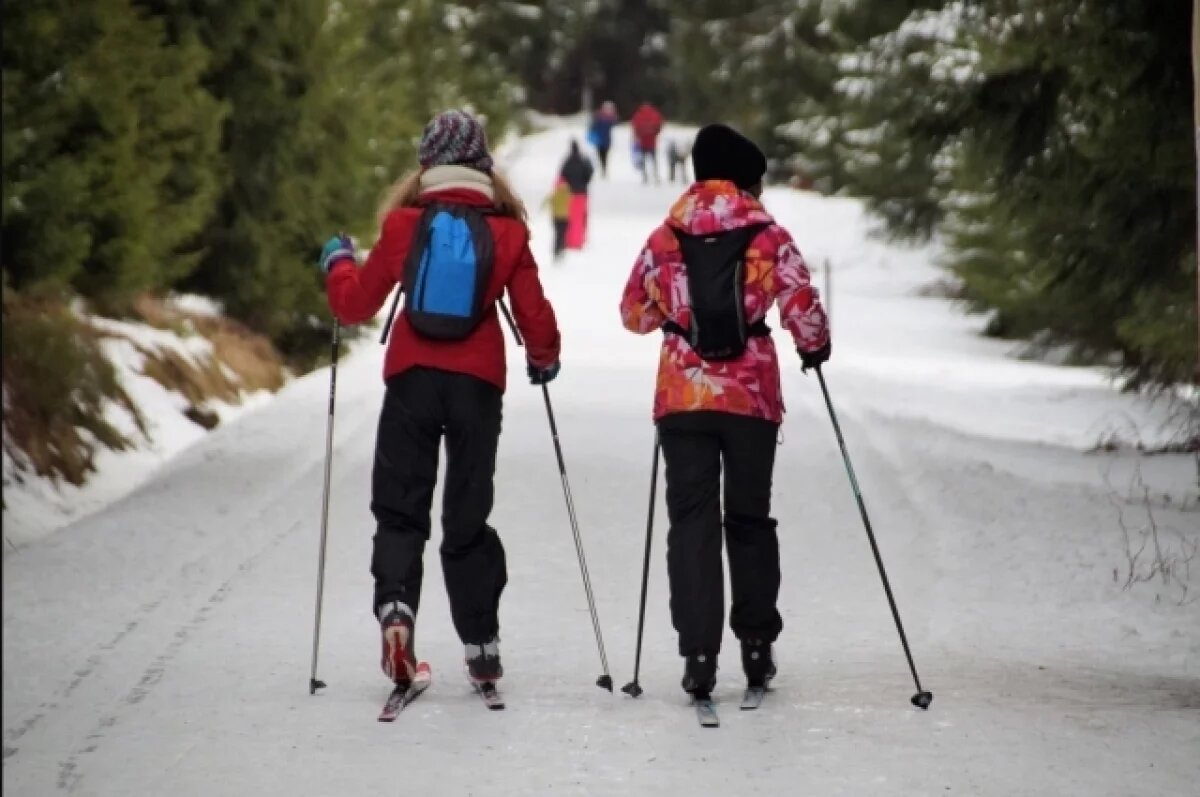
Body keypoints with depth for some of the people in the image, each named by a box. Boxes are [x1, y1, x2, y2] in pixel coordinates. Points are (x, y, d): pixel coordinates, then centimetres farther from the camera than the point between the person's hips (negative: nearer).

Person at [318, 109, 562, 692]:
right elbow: (533, 311, 2)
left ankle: (395, 604, -16)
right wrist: (543, 359, 22)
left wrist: (337, 263, 24)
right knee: (467, 513, 10)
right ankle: (480, 643, 9)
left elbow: (356, 305, 4)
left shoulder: (404, 224, -2)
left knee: (400, 507, 8)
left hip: (412, 379, -1)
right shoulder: (506, 230, -2)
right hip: (478, 382, 1)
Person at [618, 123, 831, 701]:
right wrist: (814, 347, 14)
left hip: (682, 397, 1)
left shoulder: (664, 240, 3)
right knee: (750, 517, 15)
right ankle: (757, 645, 20)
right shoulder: (769, 236, -4)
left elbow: (634, 314, 12)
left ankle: (699, 653, -7)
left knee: (691, 521, 3)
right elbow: (803, 310, -7)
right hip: (753, 395, -1)